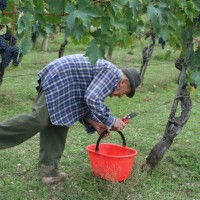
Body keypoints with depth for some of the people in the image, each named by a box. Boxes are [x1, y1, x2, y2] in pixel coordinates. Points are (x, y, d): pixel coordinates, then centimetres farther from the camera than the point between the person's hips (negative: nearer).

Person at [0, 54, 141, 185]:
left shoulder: (104, 71, 22)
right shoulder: (113, 73, -8)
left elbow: (79, 103, 20)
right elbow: (92, 99, -22)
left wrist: (95, 123, 10)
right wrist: (111, 121, -10)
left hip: (57, 81, 11)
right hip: (57, 80, -11)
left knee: (57, 126, 7)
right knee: (39, 120, -17)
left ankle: (49, 171, 7)